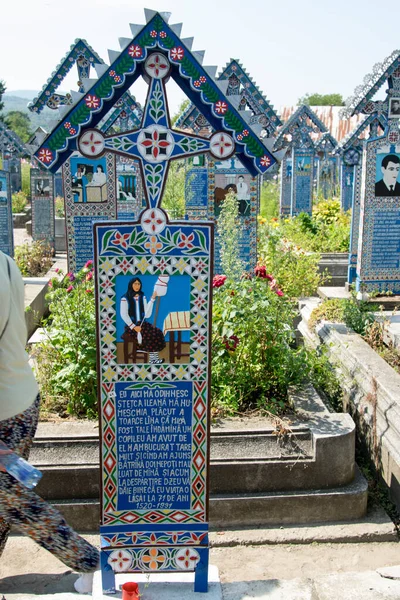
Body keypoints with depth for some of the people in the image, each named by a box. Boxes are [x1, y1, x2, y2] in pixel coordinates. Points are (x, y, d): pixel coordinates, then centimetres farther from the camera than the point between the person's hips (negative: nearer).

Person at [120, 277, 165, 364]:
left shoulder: (142, 297, 11)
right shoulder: (125, 298, -4)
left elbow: (147, 315, 2)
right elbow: (123, 315, -10)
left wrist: (152, 299, -2)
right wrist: (134, 327, -18)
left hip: (142, 324, 5)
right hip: (131, 325, -5)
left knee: (157, 332, -21)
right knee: (148, 335, -29)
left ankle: (154, 359, -22)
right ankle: (153, 359, -17)